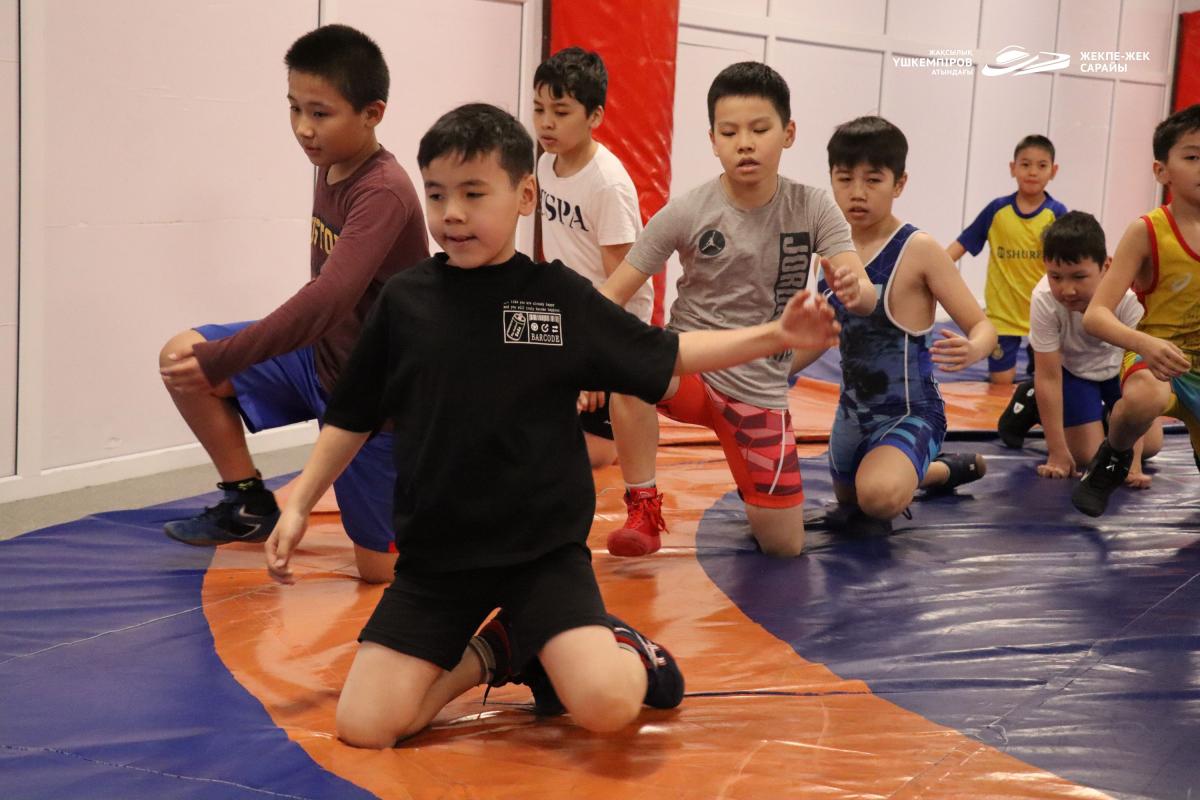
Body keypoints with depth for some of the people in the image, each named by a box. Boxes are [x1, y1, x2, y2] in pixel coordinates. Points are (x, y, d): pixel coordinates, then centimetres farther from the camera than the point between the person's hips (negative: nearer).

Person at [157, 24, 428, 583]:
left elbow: (329, 297, -39)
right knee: (181, 356, -8)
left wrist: (220, 361, -38)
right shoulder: (331, 168, -1)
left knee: (381, 570, -1)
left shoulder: (384, 192, -27)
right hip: (321, 353, 8)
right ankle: (249, 505, 8)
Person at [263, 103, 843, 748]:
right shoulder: (405, 301, -1)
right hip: (436, 550, 2)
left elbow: (666, 356, 6)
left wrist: (776, 334, 0)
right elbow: (353, 417, 10)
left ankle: (625, 650, 14)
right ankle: (488, 654, 17)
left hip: (543, 547, -2)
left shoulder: (559, 296, -3)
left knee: (606, 706, -23)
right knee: (362, 727, -9)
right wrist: (298, 506, 8)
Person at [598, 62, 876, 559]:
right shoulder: (686, 214, -13)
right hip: (689, 368, -1)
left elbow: (866, 296, -18)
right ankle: (643, 513, -16)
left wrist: (855, 289, -43)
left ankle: (761, 489, 36)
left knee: (785, 547, 0)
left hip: (760, 392, 1)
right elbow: (613, 295, -14)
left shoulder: (812, 209, -9)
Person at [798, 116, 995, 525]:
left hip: (910, 415, -7)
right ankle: (942, 469, 50)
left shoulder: (918, 249, -17)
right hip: (852, 411, 7)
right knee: (848, 500, 26)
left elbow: (983, 327, -16)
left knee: (879, 497, -35)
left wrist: (972, 350, -38)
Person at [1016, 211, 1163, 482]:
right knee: (1087, 455, -8)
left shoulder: (1128, 299, -39)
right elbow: (1048, 378, -28)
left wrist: (1132, 459, -38)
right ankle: (1033, 404, 17)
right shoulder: (1044, 300, -38)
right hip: (1070, 368, -1)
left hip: (1116, 365, 1)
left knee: (1149, 445, 3)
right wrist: (1058, 453, -26)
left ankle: (1107, 413, 31)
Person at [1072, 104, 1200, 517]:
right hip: (1158, 359, -5)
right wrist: (1144, 343, -40)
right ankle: (1113, 460, -8)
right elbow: (1095, 315, -21)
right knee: (1144, 399, -41)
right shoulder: (1148, 232, -15)